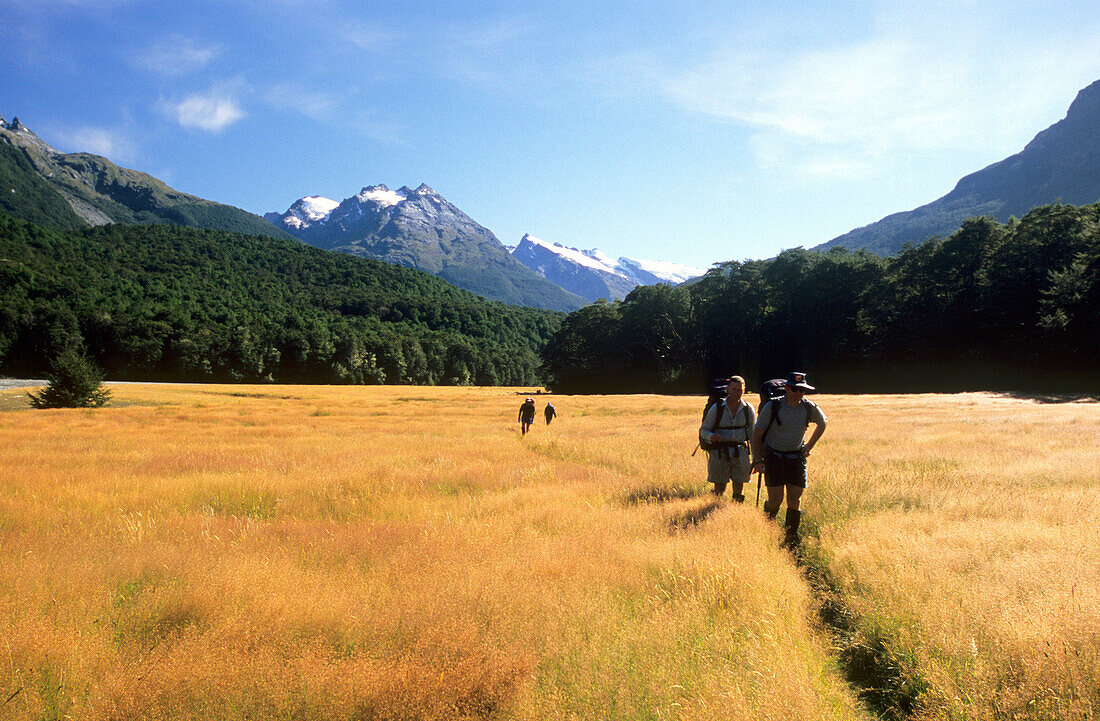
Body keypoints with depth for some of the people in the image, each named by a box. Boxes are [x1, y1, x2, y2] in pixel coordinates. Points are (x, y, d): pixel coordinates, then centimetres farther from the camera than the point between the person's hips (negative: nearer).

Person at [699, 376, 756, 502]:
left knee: (739, 486, 0)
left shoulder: (748, 409, 4)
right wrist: (711, 436, -22)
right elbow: (703, 430, 2)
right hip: (719, 452, -1)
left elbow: (753, 434, 10)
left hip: (740, 452, 1)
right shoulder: (717, 408, -2)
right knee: (719, 488, 0)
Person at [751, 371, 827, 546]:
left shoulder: (809, 407, -3)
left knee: (795, 500, 0)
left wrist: (810, 446, 14)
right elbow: (757, 433, -3)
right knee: (775, 500, -7)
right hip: (774, 457, -3)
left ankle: (791, 538, 13)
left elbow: (822, 423, 20)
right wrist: (757, 459, -7)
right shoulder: (772, 407, -11)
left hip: (797, 458, 3)